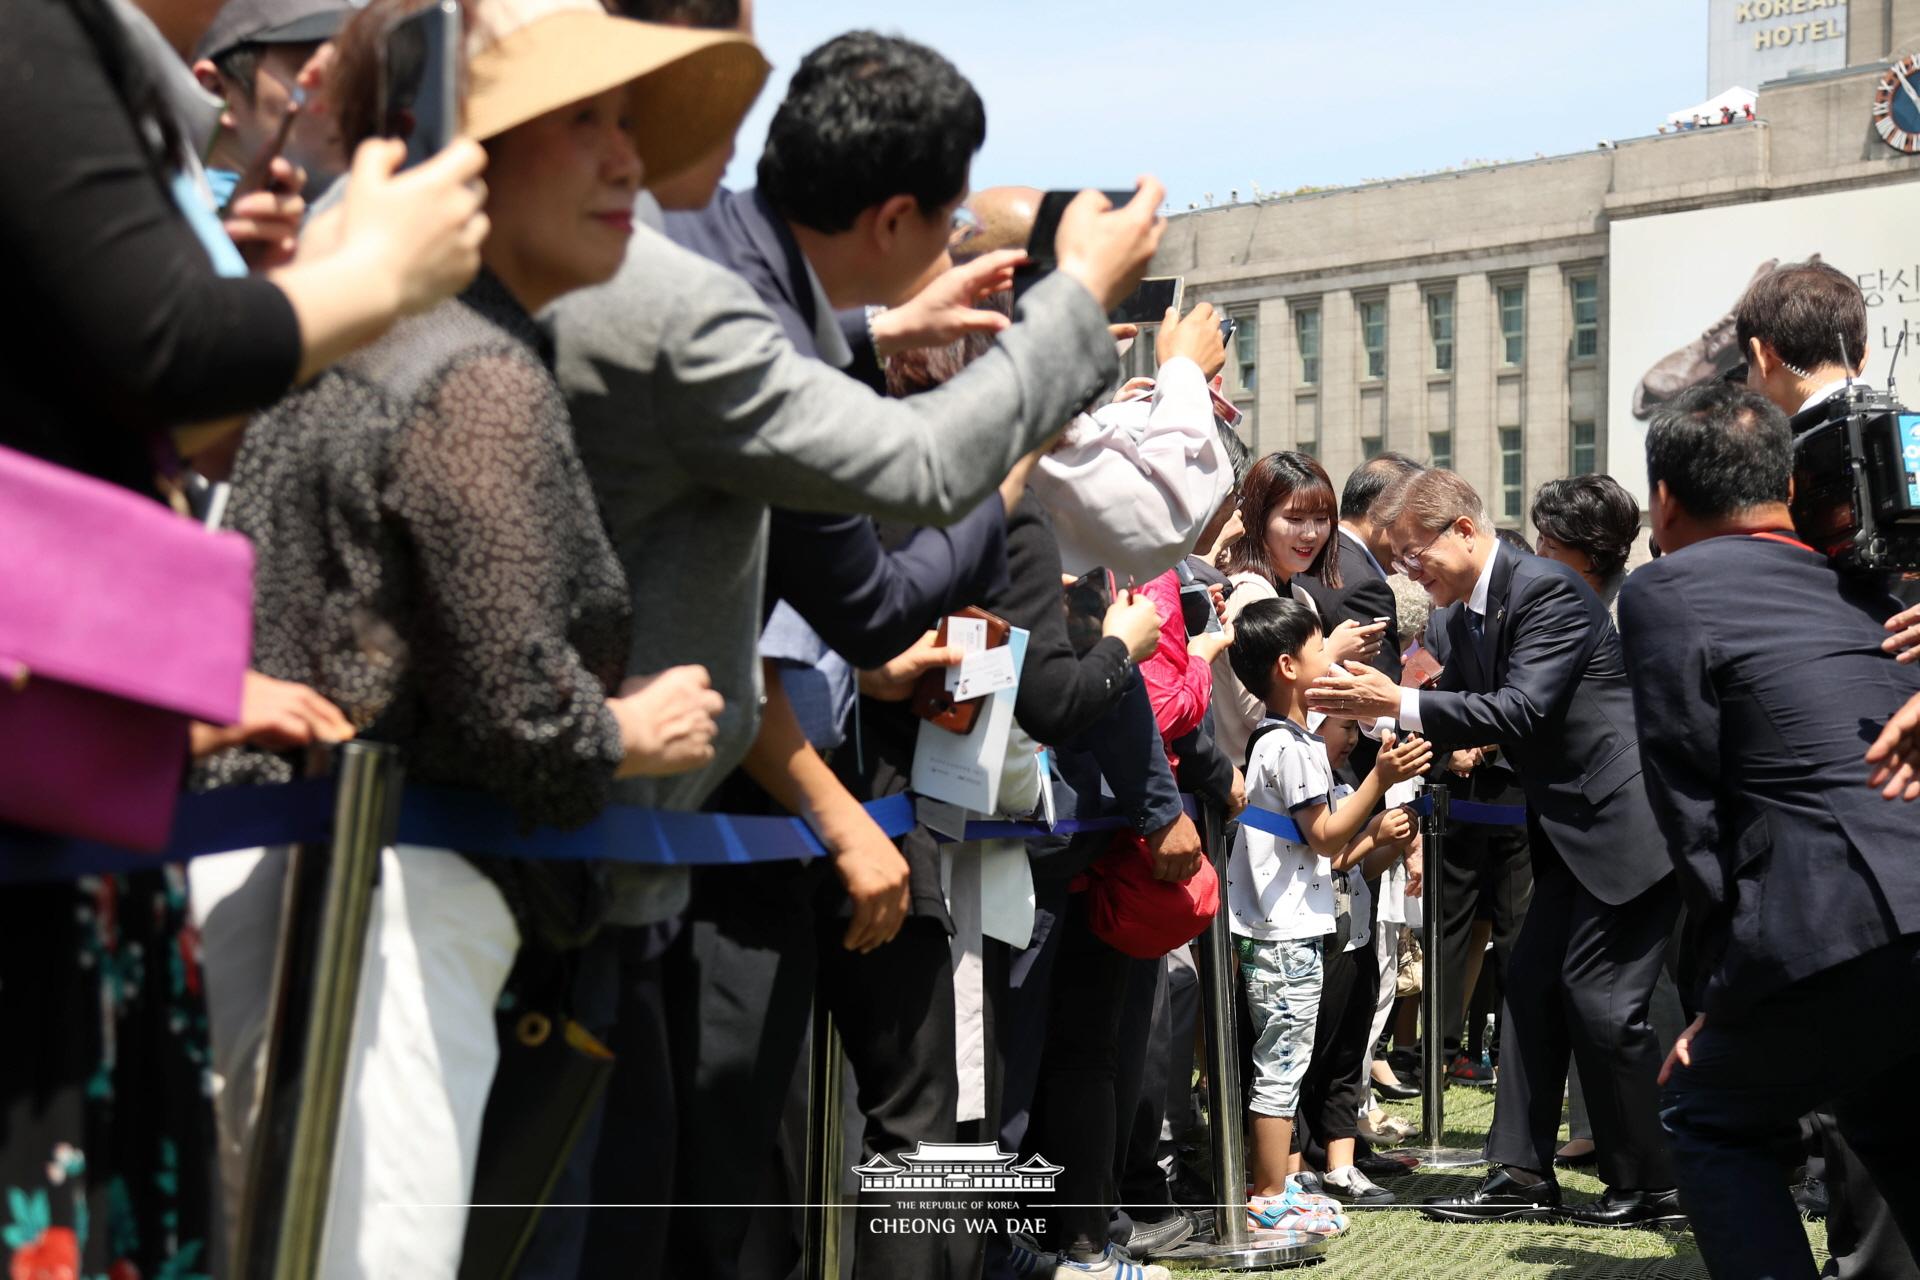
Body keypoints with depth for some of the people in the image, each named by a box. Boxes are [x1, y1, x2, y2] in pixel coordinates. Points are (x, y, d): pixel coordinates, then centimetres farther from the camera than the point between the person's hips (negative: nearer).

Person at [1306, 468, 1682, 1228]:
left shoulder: (1547, 591, -19)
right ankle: (1522, 1175, 11)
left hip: (1628, 819, -10)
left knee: (1601, 997, -8)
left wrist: (1398, 703, -30)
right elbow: (1451, 712, 16)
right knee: (1532, 985, 7)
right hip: (1572, 827, 10)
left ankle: (1652, 1186, 4)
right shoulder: (1467, 622, 10)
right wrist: (1371, 716, -1)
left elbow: (1523, 709, -27)